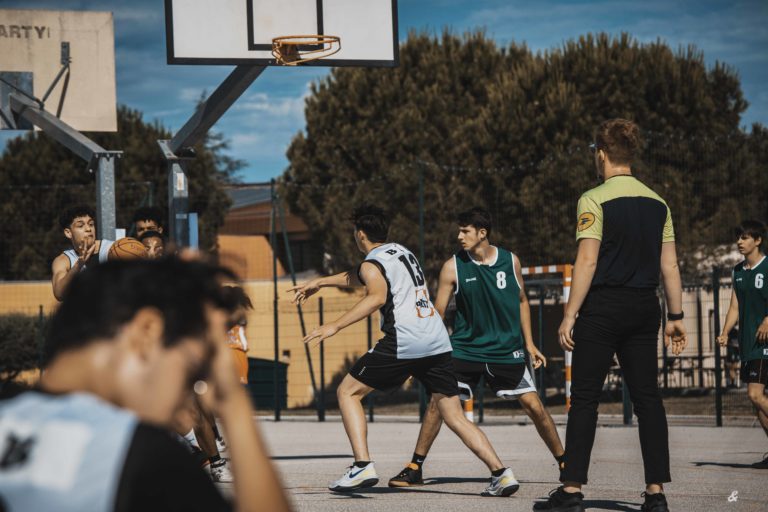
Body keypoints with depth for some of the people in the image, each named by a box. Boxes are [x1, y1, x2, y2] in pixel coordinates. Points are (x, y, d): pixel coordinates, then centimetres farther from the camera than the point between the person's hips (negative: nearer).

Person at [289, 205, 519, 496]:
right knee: (455, 417, 8)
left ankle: (362, 466, -5)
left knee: (347, 392, 8)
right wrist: (320, 282, 52)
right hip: (438, 342, 7)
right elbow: (356, 278, 42)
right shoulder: (400, 251, 25)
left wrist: (335, 326, -22)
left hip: (403, 344, -7)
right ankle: (501, 473, -7)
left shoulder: (372, 264, 0)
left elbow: (377, 296, -22)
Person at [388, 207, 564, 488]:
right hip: (465, 347, -1)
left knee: (534, 405, -2)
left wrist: (529, 343, 10)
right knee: (438, 402, -12)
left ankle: (564, 463, 15)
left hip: (506, 349, 1)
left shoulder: (510, 261, -2)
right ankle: (415, 468, -1)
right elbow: (437, 312, -5)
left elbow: (521, 301, 12)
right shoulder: (453, 266, -8)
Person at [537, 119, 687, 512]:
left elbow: (587, 262, -13)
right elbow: (669, 265, 8)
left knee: (584, 398, 1)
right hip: (645, 308, 5)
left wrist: (570, 314, -11)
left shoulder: (595, 199, -8)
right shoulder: (657, 203, 9)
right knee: (647, 398, 7)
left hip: (603, 306, -5)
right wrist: (676, 316, 13)